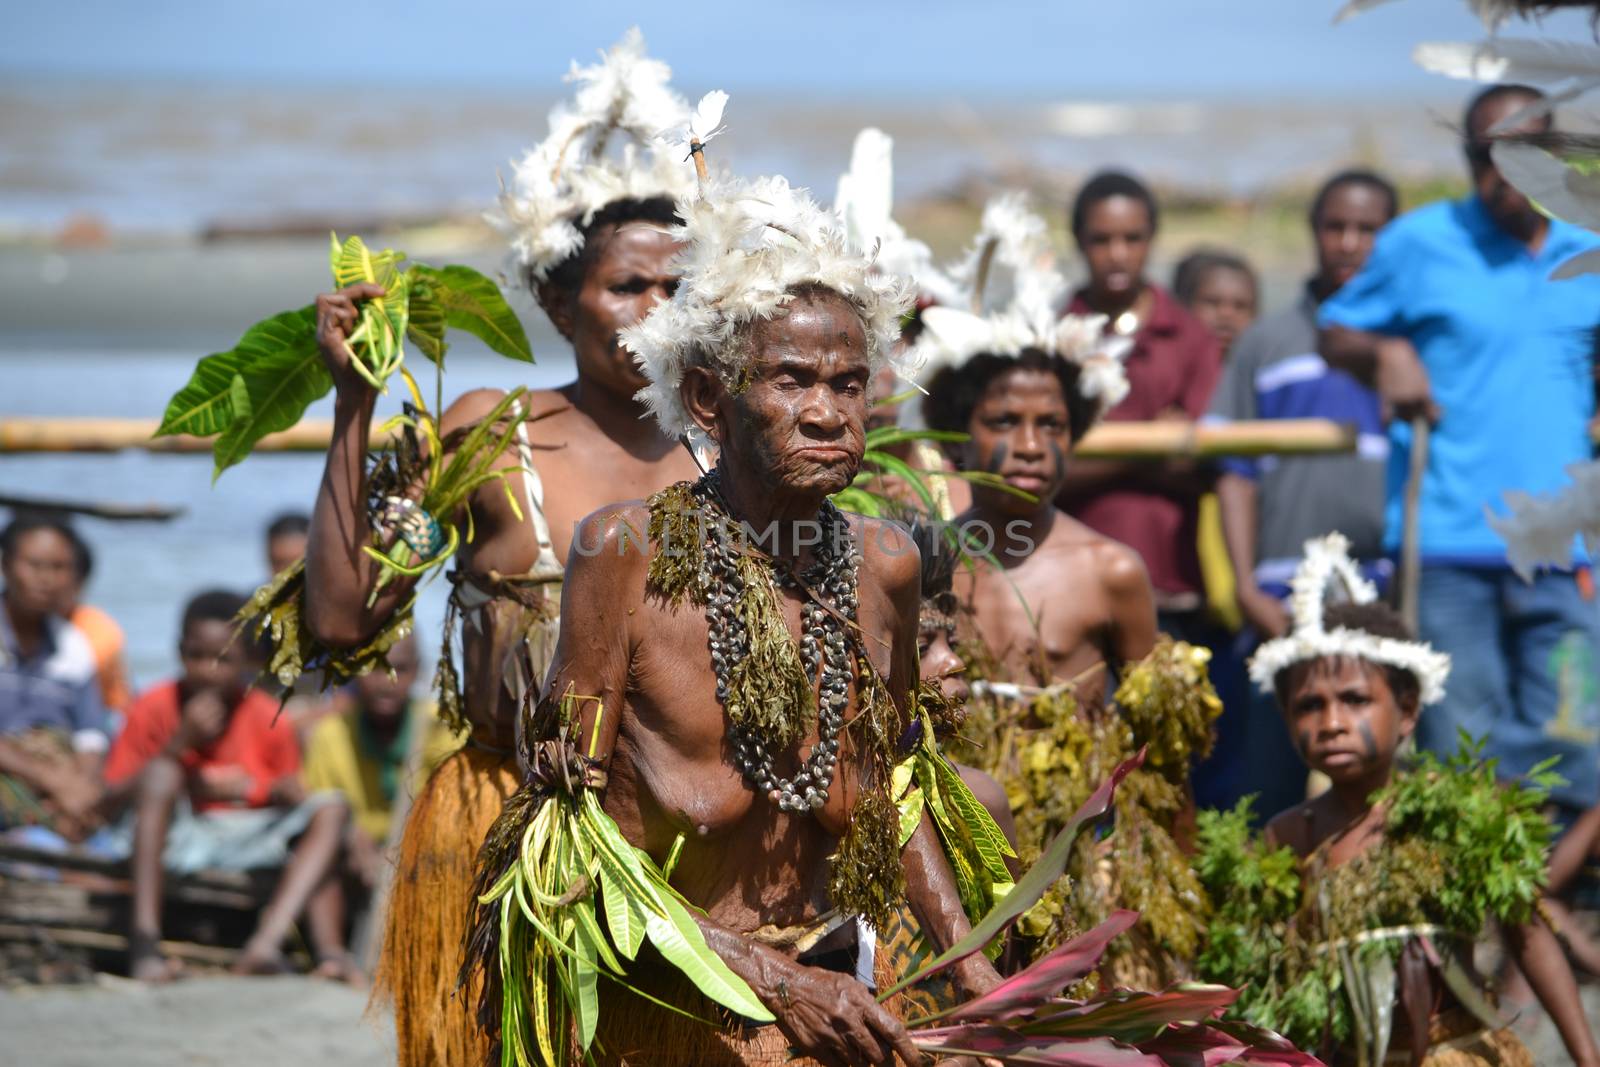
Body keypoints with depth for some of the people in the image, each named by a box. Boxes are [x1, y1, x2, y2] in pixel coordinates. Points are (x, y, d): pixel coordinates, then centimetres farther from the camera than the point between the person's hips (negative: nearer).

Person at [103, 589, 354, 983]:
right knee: (161, 771, -29)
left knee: (331, 810, -19)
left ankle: (267, 941, -41)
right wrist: (179, 743, -19)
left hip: (249, 843, 2)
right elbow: (113, 796, -10)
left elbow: (295, 803, 5)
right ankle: (144, 939, -39)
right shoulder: (153, 710, -3)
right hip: (174, 838, -2)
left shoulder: (269, 720, 1)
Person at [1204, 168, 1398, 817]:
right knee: (1267, 786, -2)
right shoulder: (1267, 345, 12)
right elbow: (1235, 476, 9)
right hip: (1286, 603, 0)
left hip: (1393, 594, 0)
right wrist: (1247, 589, 0)